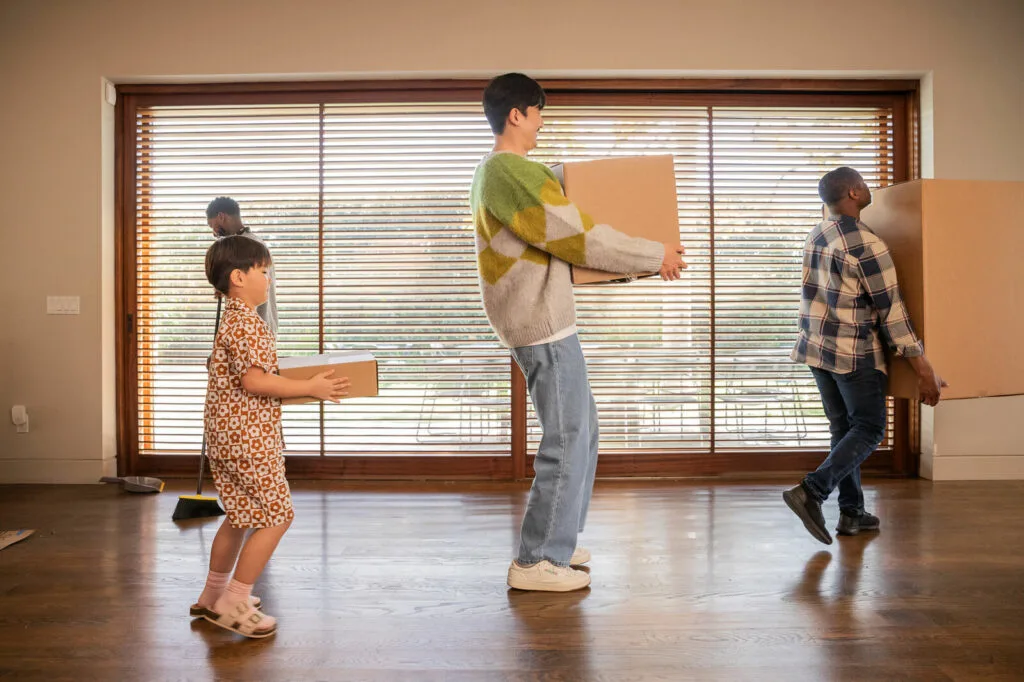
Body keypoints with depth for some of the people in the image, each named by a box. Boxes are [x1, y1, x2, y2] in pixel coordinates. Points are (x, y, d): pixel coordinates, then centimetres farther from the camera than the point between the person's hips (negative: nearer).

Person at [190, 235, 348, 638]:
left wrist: (302, 385, 18)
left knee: (242, 516, 20)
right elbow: (254, 381, -24)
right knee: (277, 515, -3)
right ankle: (233, 604, 3)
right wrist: (309, 388, -19)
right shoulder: (246, 323, -17)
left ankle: (212, 597, 31)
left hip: (229, 435, 11)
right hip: (248, 437, -11)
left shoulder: (234, 320, 17)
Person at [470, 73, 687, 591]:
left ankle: (555, 542, 27)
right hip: (542, 322, -11)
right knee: (567, 439, -4)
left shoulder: (491, 172, 18)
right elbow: (577, 236, -19)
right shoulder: (514, 173, -16)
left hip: (541, 318, 11)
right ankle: (536, 562, 5)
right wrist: (655, 256, -9)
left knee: (580, 429, 17)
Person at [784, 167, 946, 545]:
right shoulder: (867, 244, -17)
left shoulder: (816, 235, 7)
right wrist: (924, 371, -11)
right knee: (869, 430, 3)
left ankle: (852, 513, 19)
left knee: (843, 428, 14)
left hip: (817, 347, 8)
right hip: (855, 355, -7)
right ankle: (811, 492, -10)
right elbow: (892, 313, -16)